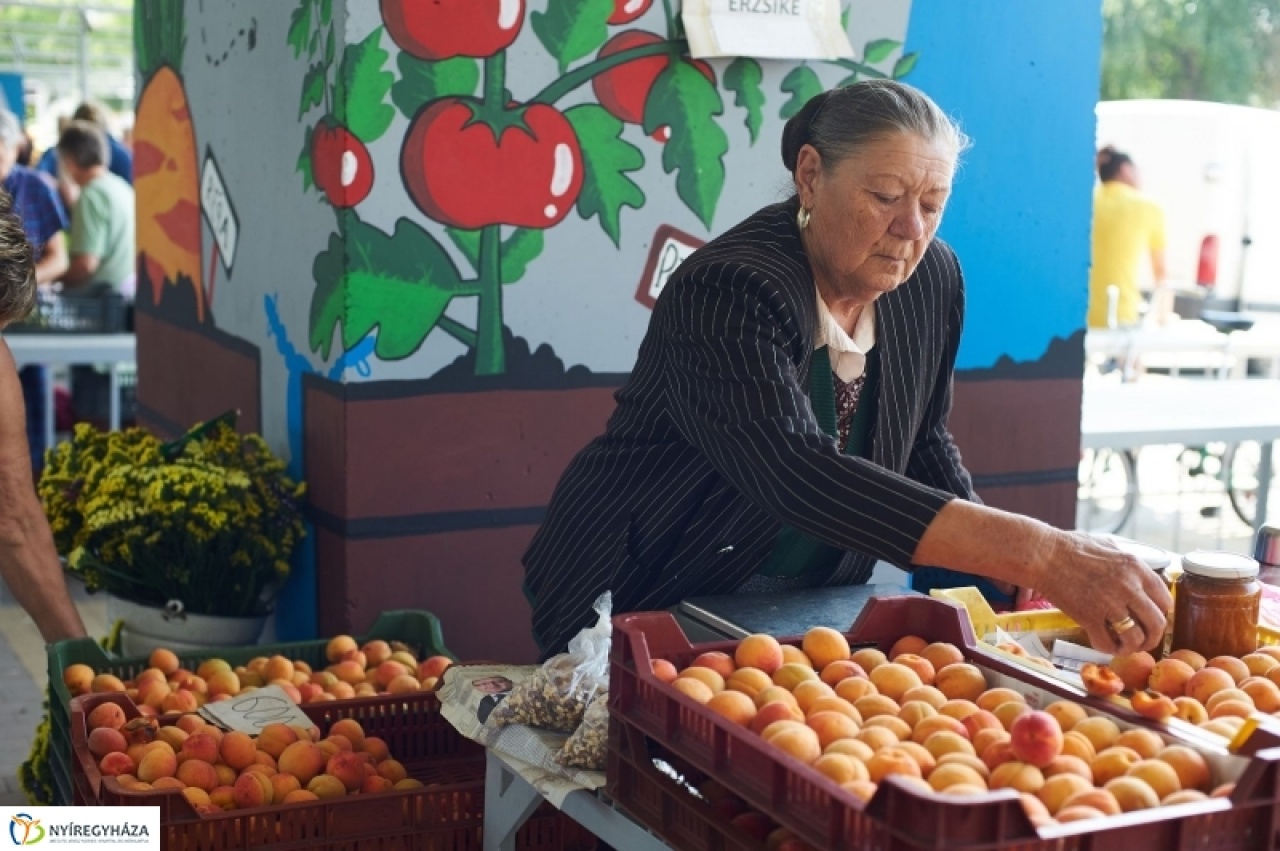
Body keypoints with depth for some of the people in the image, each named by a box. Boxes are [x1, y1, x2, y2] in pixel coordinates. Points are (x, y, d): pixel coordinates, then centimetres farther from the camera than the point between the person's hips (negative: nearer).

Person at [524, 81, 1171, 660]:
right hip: (638, 610, -6)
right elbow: (799, 474, -43)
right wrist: (1037, 553, -50)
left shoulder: (933, 282, -4)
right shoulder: (727, 294, -27)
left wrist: (999, 570, -6)